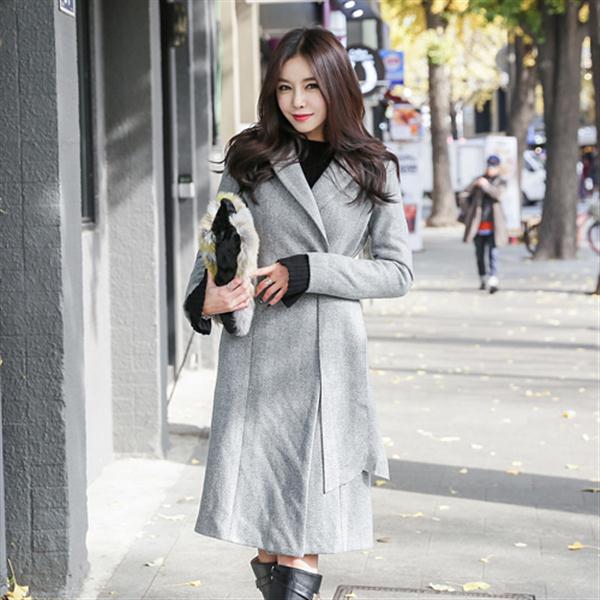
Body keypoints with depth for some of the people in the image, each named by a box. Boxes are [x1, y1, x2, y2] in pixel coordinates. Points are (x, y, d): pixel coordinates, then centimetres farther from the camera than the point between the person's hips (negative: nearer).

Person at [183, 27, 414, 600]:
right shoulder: (249, 160, 9)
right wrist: (205, 299, -12)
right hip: (257, 347, 1)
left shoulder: (373, 170, 8)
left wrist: (306, 271, -7)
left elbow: (397, 270, 4)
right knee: (257, 482, 1)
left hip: (331, 353, -1)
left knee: (311, 501, -4)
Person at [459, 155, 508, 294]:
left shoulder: (501, 181, 7)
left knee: (493, 252, -14)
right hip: (478, 223, 3)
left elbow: (498, 194, -14)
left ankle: (493, 281, -24)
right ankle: (483, 279, 23)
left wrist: (486, 186, -21)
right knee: (479, 253, 10)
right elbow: (463, 195, 13)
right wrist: (467, 213, 10)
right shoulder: (478, 180, 10)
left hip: (493, 223, -3)